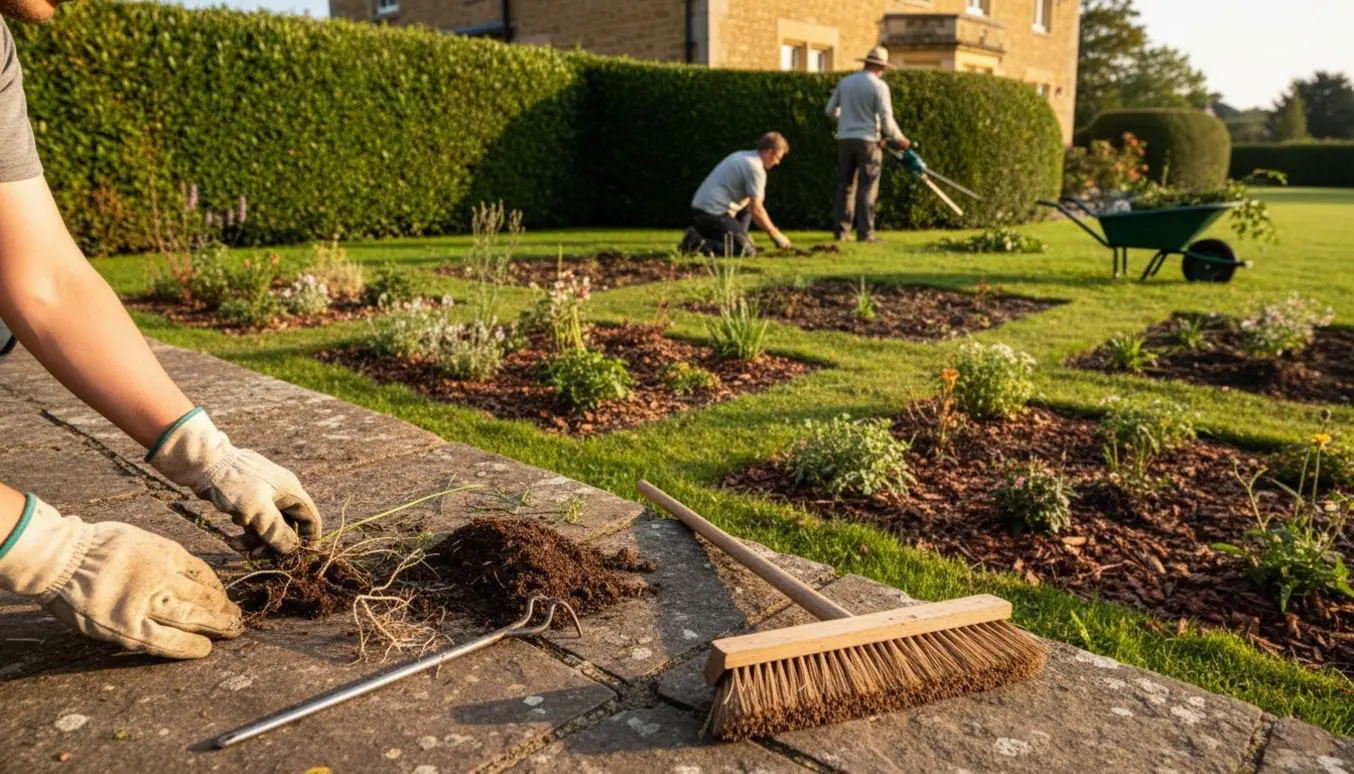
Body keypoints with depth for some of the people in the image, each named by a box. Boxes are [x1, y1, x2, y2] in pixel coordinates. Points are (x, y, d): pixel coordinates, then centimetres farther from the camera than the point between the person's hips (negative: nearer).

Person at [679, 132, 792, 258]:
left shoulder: (741, 156, 21)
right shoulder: (756, 168, -9)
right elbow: (756, 210, -13)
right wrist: (775, 234, -1)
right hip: (714, 213, -9)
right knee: (747, 251, -11)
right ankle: (700, 243, -18)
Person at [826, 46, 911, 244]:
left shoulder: (845, 82, 8)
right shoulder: (879, 85, -6)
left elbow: (831, 110, 13)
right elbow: (886, 119, -10)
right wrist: (900, 139, 4)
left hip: (844, 139, 5)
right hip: (867, 140, -5)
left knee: (845, 185, 11)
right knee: (867, 188, -2)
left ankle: (841, 230, 9)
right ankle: (865, 233, -4)